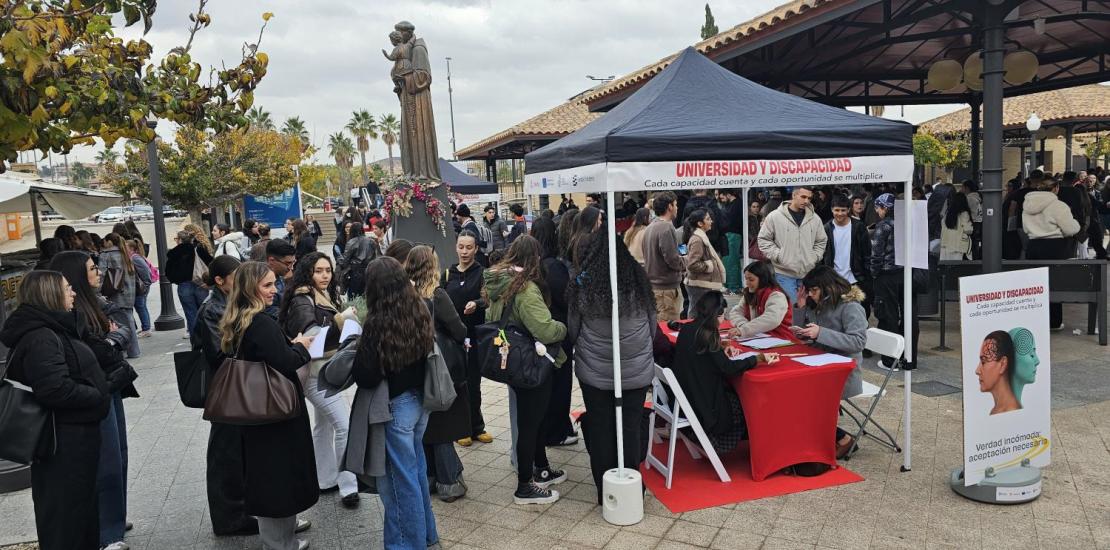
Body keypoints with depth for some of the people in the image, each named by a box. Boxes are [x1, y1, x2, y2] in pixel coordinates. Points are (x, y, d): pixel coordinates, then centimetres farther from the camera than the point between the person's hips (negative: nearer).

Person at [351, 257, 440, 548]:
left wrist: (353, 336, -10)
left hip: (394, 406, -7)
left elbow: (365, 378, -22)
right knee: (417, 469, 22)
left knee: (401, 477, 8)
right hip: (420, 400, 7)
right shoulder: (420, 312, -2)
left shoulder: (377, 323, -22)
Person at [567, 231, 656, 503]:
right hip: (637, 371, 1)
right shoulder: (640, 283, -5)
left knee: (600, 429, 10)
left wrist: (578, 349, 23)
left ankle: (605, 491, 20)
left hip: (595, 373, -1)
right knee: (630, 428, 9)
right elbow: (653, 326, 7)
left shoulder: (583, 287, -10)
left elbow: (572, 330, 2)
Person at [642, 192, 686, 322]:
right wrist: (684, 263, -2)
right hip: (666, 288, -9)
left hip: (651, 285, 9)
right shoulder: (666, 227, -16)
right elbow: (672, 259, -22)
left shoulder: (649, 228, 12)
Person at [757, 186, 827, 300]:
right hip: (784, 273, -4)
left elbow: (821, 241, 19)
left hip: (808, 273, 4)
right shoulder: (774, 217, -6)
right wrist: (778, 256, -8)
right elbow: (764, 239, -1)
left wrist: (815, 257, 5)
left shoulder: (815, 219, 6)